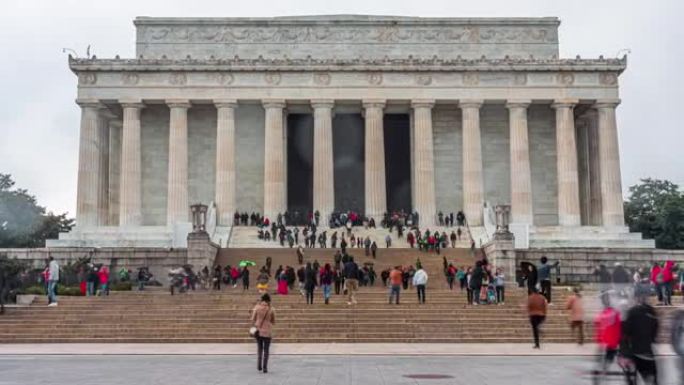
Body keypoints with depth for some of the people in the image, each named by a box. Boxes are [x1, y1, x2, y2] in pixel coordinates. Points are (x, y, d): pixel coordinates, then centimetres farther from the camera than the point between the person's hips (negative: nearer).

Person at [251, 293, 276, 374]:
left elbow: (253, 319, -3)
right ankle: (264, 368, 5)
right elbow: (273, 322, 0)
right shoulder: (271, 309, -8)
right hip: (267, 332, -2)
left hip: (258, 331, 2)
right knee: (266, 350, 7)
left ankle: (259, 366, 18)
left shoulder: (257, 307, -6)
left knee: (259, 348, 19)